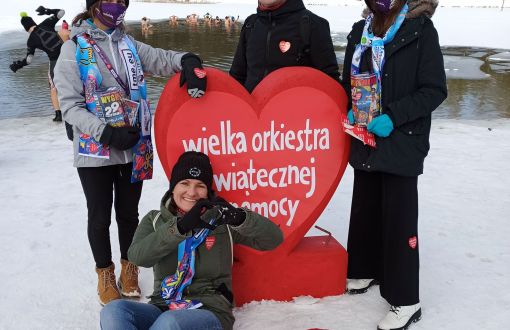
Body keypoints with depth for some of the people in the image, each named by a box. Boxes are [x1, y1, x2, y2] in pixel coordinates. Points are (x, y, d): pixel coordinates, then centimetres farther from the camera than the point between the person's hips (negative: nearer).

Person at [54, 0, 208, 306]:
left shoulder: (129, 45, 7)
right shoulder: (74, 48, -4)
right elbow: (70, 106, -9)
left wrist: (187, 60, -21)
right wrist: (107, 132, -21)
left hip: (134, 148, 3)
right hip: (95, 151, -3)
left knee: (128, 213, 15)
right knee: (100, 217, 9)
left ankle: (129, 269, 35)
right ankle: (105, 274, 31)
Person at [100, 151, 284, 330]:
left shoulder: (221, 220, 5)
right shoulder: (155, 220, 11)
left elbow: (273, 239, -3)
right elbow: (137, 256, -9)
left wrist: (240, 218, -23)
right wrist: (180, 226, -23)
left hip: (210, 311, -3)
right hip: (162, 307, 3)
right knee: (113, 311, -27)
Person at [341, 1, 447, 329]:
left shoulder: (421, 30, -9)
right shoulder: (361, 31, 8)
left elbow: (434, 90, -11)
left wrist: (393, 117, -19)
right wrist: (351, 110, 0)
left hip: (402, 143, -6)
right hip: (365, 140, 6)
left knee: (400, 218, -1)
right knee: (366, 208, 17)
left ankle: (406, 299, 11)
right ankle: (367, 269, 38)